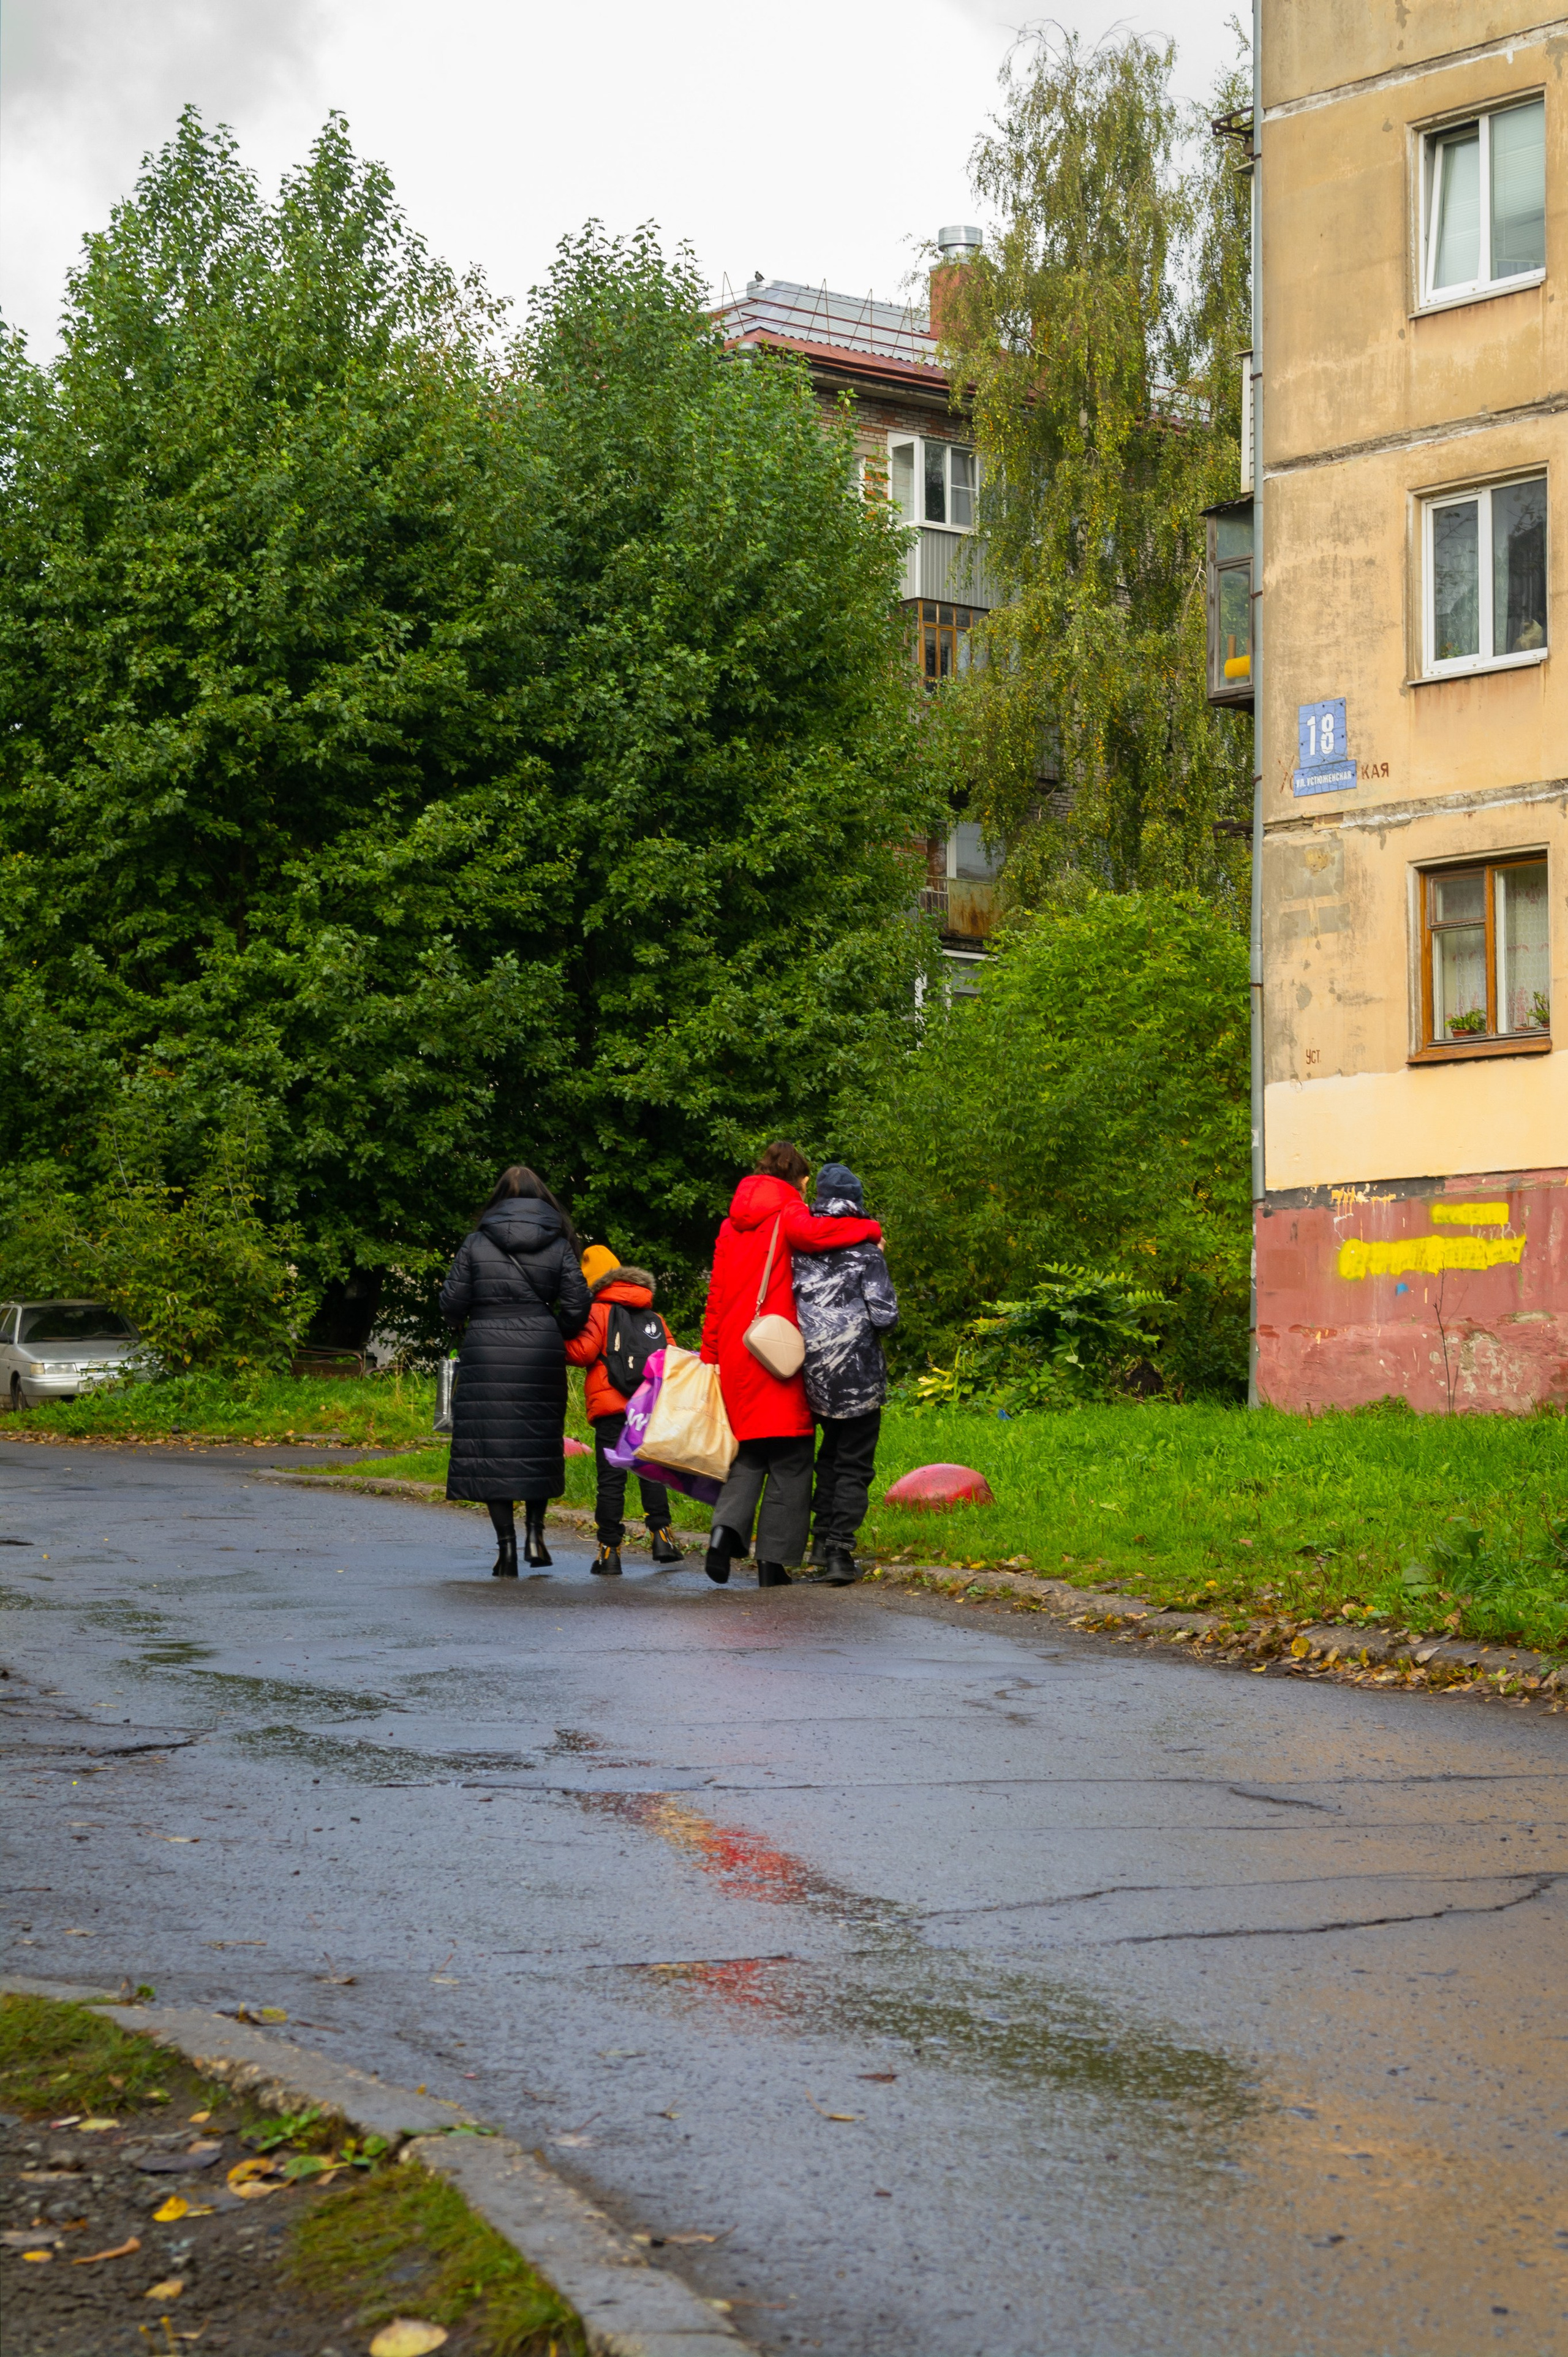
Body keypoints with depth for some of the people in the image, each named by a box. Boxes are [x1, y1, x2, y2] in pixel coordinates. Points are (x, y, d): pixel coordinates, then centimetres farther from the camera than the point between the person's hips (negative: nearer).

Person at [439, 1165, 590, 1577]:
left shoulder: (476, 1245, 1)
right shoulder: (559, 1246, 3)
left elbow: (452, 1304, 1)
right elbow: (576, 1309, 0)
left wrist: (466, 1328, 22)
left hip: (487, 1357, -1)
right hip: (542, 1356, 1)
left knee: (492, 1448, 2)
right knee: (539, 1442, 15)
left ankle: (506, 1542, -2)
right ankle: (534, 1529, 5)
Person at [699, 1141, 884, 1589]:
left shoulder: (732, 1227, 16)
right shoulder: (788, 1214, -4)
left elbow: (716, 1297, 14)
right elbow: (806, 1232, -29)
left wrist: (711, 1355, 17)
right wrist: (868, 1229, -17)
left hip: (735, 1357, 6)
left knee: (749, 1453, 14)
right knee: (789, 1460, 1)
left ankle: (726, 1527, -10)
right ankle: (773, 1561, -2)